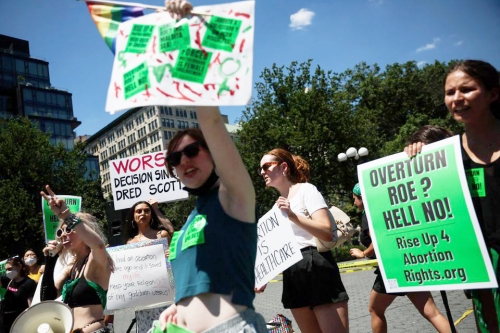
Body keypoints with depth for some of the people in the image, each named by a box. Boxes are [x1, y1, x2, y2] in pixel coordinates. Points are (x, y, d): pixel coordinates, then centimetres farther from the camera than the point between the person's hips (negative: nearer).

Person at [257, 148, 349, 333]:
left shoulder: (306, 190, -4)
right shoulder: (278, 205, 18)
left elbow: (327, 233, -15)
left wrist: (293, 216, -26)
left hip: (316, 268, -7)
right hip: (292, 275, 7)